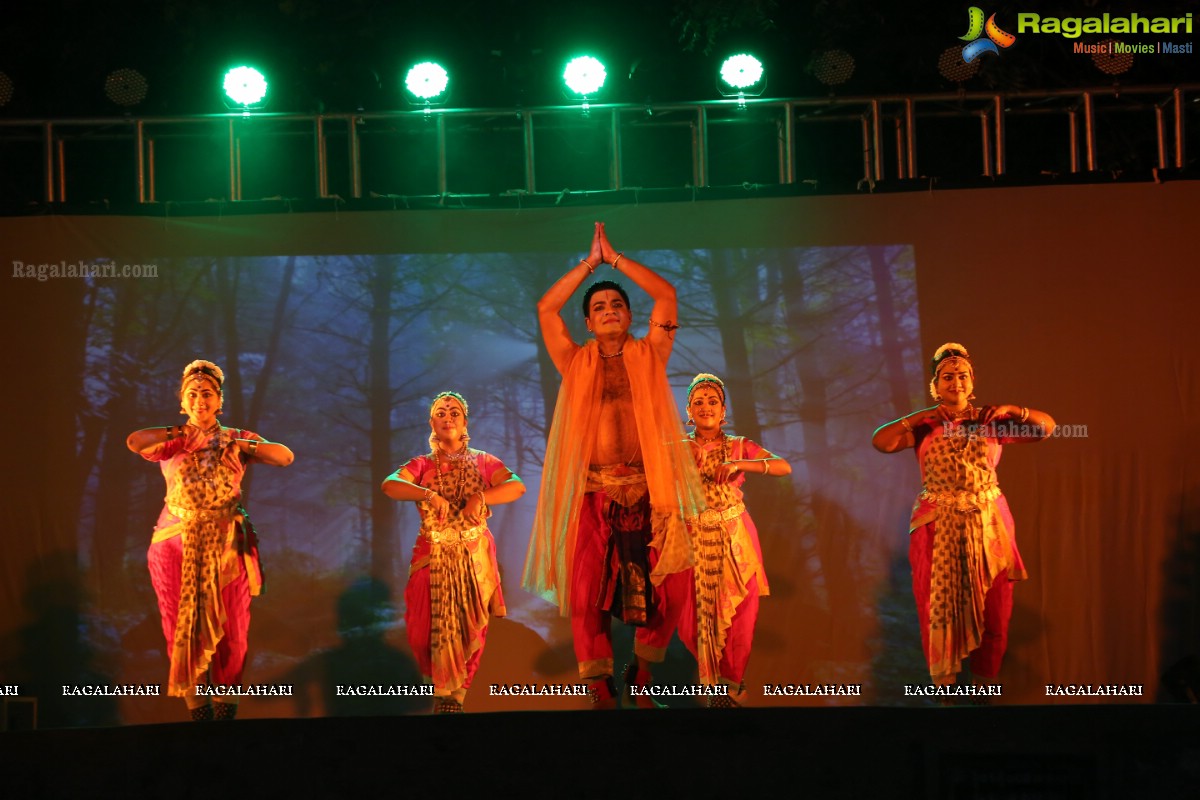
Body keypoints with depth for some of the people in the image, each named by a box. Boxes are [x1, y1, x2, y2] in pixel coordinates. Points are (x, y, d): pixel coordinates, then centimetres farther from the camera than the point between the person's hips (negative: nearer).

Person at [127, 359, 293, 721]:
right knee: (184, 624, -2)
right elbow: (134, 442, -13)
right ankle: (197, 706, 3)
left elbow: (285, 457, -2)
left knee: (228, 625, -2)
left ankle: (226, 703, 6)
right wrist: (178, 433, -7)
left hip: (226, 544, 0)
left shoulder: (235, 439, 10)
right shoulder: (170, 442, 8)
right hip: (178, 543, 0)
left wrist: (244, 445, -12)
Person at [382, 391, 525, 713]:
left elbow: (517, 487, -9)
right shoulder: (422, 465, 8)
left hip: (474, 557, 0)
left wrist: (480, 497, -24)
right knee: (426, 631, -7)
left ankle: (455, 693, 17)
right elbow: (389, 485, -12)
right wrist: (430, 494, -27)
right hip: (433, 556, 0)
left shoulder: (482, 462, 7)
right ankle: (441, 684, 18)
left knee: (470, 628, -1)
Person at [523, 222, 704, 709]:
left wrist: (614, 258, 10)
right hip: (593, 494, 0)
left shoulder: (648, 356, 11)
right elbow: (546, 308, 5)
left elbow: (666, 295, 4)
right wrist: (590, 262, 10)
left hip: (648, 490, 0)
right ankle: (601, 691, 4)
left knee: (668, 587, -5)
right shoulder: (577, 363, 11)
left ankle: (642, 672, 16)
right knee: (588, 594, -7)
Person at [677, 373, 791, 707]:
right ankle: (713, 676, 26)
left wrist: (739, 464, -24)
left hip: (735, 539, 0)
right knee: (693, 617, 1)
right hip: (695, 540, 0)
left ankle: (732, 685, 18)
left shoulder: (739, 447, 2)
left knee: (737, 616, 0)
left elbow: (784, 467, -13)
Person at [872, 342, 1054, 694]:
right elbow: (880, 442, -11)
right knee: (940, 606, 0)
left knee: (992, 608, 3)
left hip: (988, 523, 1)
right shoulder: (923, 427, 3)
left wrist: (1010, 410, -11)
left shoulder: (991, 421, 5)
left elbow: (1047, 426, 3)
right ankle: (945, 687, 10)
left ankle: (984, 684, 15)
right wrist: (922, 416, -12)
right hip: (938, 526, -1)